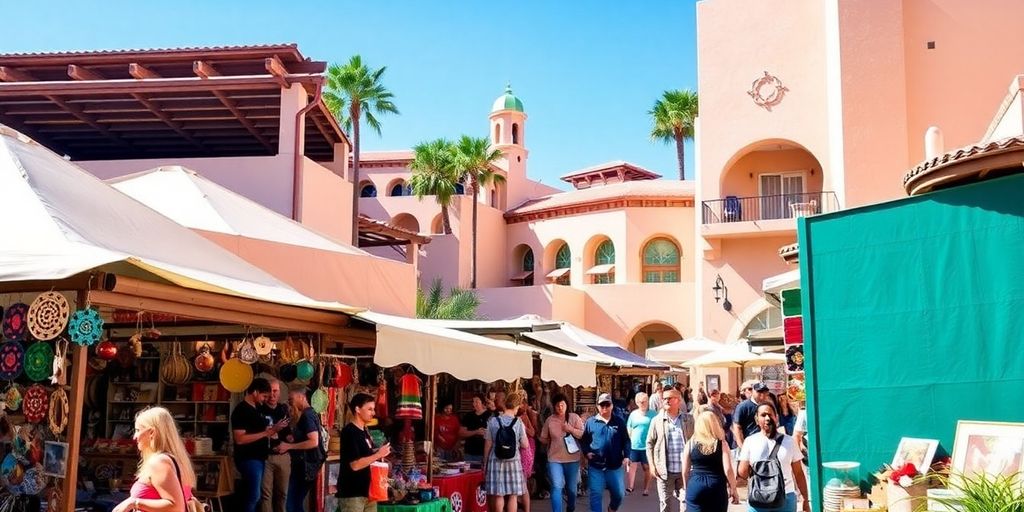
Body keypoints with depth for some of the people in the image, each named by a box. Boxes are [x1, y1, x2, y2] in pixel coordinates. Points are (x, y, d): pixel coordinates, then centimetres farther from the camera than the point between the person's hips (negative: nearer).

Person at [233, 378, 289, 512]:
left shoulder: (257, 409, 14)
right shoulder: (241, 410, -15)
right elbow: (240, 439, -23)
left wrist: (274, 429, 2)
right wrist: (266, 432, -23)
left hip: (259, 458, 9)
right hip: (249, 459, -9)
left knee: (254, 495, 12)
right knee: (253, 496, -9)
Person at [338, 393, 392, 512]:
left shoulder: (364, 431, 13)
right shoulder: (349, 432, -16)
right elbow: (355, 465, -22)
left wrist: (379, 451, 5)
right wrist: (378, 454, -17)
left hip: (367, 491, 9)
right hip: (352, 494, -9)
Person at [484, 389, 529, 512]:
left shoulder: (493, 421, -2)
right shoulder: (518, 422, -4)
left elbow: (488, 445, 1)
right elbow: (525, 445, -1)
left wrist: (485, 463, 11)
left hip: (496, 461, 1)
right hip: (513, 461, -1)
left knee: (498, 495, 7)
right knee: (513, 495, 6)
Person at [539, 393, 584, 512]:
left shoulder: (574, 417, -2)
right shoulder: (550, 420, 0)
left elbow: (583, 434, -9)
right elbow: (543, 439, 9)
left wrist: (571, 429, -18)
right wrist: (554, 441, 2)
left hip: (572, 459, 1)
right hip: (555, 459, -1)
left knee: (571, 488, 15)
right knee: (556, 487, -13)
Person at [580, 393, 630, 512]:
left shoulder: (619, 422, 4)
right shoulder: (590, 422, 1)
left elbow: (626, 440, 8)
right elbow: (583, 440, 7)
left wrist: (626, 456, -3)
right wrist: (586, 452, -8)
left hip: (615, 465, 2)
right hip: (595, 466, -1)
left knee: (619, 493, 10)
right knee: (596, 494, -1)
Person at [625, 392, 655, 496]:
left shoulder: (653, 414, -3)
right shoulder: (633, 414, 5)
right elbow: (628, 430, 10)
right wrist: (627, 443, 6)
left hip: (647, 446, -2)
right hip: (634, 446, 2)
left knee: (647, 467, 8)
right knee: (632, 466, -3)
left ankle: (646, 489, 16)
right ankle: (630, 487, -4)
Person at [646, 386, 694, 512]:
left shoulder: (689, 419, 2)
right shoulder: (657, 420, 1)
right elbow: (650, 443, 5)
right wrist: (652, 465, -2)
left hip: (685, 469, 0)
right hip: (664, 470, 0)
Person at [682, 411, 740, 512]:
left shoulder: (690, 444, 1)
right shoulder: (721, 444, -4)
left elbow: (685, 471, 6)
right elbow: (728, 470, -10)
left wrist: (687, 488, 20)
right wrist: (733, 489, 2)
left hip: (695, 487, 1)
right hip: (717, 488, 0)